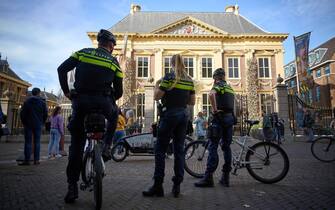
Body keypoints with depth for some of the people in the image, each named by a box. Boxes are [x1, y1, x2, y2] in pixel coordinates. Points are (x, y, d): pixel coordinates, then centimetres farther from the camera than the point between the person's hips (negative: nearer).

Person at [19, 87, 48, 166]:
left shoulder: (27, 101, 2)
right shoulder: (42, 102, 2)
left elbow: (22, 113, 0)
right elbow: (45, 114, 1)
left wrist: (24, 122, 10)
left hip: (28, 124, 0)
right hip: (38, 125, 0)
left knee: (28, 142, 1)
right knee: (37, 142, 3)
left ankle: (27, 160, -1)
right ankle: (36, 160, 2)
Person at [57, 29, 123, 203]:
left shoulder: (83, 53, 12)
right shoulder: (114, 62, 9)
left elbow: (62, 69, 4)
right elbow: (118, 92, 8)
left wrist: (66, 91, 12)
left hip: (80, 102, 2)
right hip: (102, 102, -1)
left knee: (76, 144, 12)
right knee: (114, 115, 33)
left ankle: (72, 186, 13)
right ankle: (106, 147, 15)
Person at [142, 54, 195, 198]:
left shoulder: (169, 77, -7)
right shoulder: (189, 80, 10)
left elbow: (156, 97, -9)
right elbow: (192, 102, 11)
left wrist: (157, 84, 7)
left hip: (169, 114, -6)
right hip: (183, 114, 6)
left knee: (160, 150, 1)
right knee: (179, 150, 8)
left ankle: (158, 186, 3)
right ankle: (177, 186, 12)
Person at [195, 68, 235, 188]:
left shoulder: (218, 85, -4)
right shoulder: (230, 87, 21)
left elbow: (211, 94, -27)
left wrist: (214, 109, -20)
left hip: (220, 117, -8)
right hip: (230, 117, 8)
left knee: (213, 147, -8)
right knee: (226, 147, 10)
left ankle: (208, 178, -8)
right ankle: (225, 177, 15)